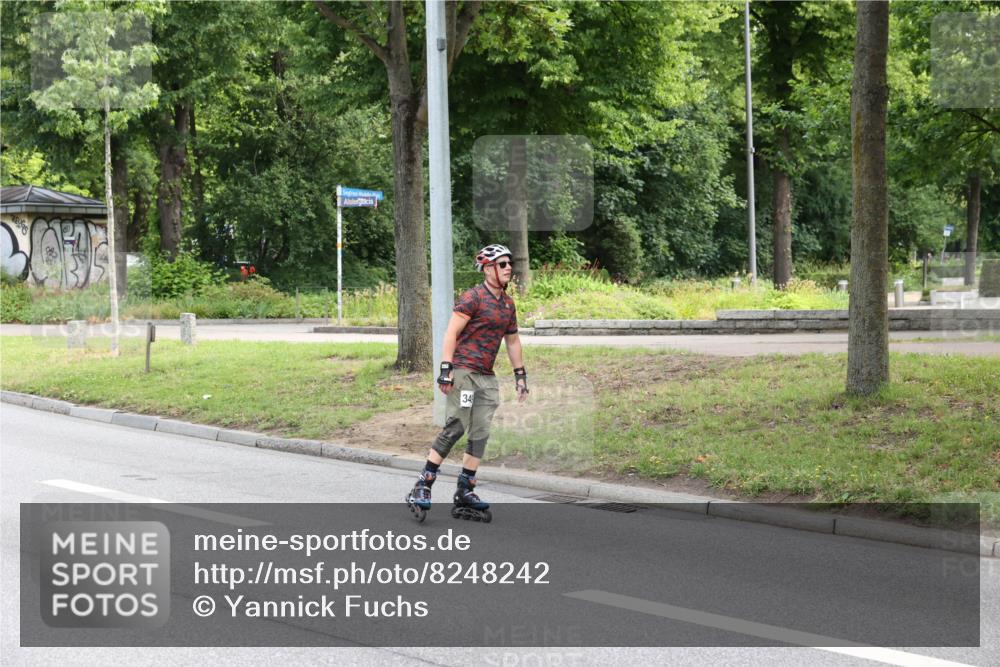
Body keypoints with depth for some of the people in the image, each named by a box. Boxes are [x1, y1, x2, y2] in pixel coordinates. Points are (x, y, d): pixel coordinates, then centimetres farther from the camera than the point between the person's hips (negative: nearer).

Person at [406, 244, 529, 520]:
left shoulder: (508, 303, 16)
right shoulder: (472, 297, -9)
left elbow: (512, 341, 25)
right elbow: (451, 333, -13)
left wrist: (520, 375, 22)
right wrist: (446, 368, -20)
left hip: (487, 377, 8)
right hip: (464, 371, -8)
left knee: (481, 433, 4)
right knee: (456, 427, -14)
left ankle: (465, 493, 9)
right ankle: (422, 487, -8)